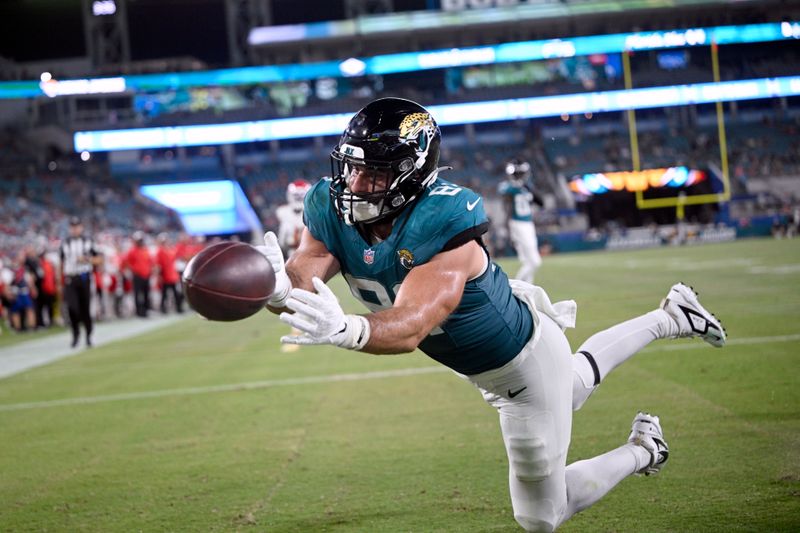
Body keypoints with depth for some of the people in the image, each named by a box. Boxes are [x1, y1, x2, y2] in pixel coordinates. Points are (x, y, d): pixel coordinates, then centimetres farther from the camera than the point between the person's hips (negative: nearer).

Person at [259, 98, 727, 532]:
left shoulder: (441, 225, -40)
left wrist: (347, 330, -71)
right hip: (483, 365, 7)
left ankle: (641, 451, 31)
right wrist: (279, 289, -58)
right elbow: (301, 281, -33)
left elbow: (411, 327, -51)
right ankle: (668, 318, 53)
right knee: (573, 387, 37)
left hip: (525, 363, -7)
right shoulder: (332, 210, -19)